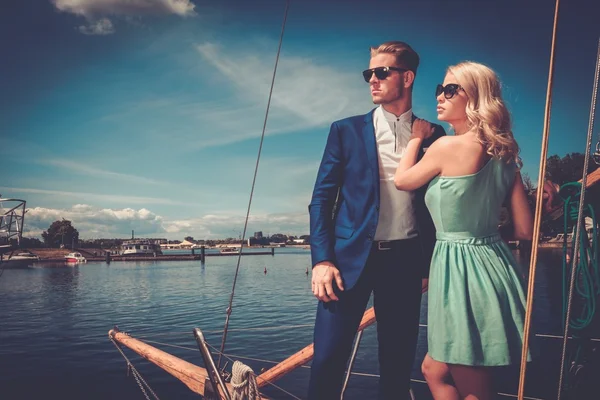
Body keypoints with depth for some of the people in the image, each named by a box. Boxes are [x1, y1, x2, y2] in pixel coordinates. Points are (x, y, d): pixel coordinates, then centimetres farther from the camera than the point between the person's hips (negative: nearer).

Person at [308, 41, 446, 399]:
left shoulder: (433, 136, 8)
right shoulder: (347, 131, 5)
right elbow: (322, 198, 2)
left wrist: (432, 264, 4)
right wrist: (322, 260, -8)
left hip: (406, 260, 2)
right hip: (351, 256, -1)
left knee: (398, 364, 10)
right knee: (327, 360, -4)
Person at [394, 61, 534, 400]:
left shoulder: (448, 146, -15)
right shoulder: (503, 154, 7)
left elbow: (402, 181, 2)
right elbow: (525, 230, 7)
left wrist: (416, 138, 14)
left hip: (460, 267, -8)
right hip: (493, 263, 8)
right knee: (434, 369, 24)